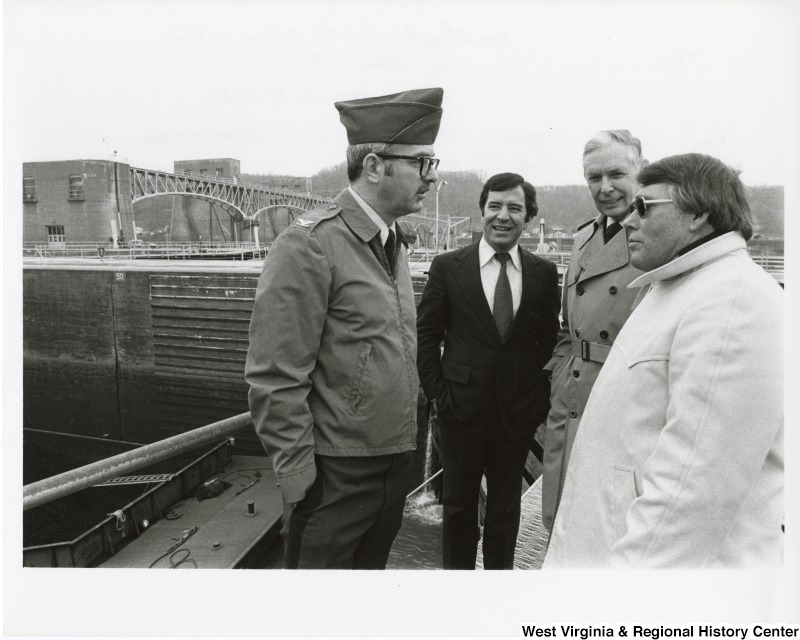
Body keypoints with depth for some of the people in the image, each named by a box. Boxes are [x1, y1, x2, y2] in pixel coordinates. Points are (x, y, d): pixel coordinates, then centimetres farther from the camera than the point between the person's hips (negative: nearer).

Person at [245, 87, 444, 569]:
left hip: (396, 466, 8)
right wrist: (301, 481, -16)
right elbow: (276, 380, -19)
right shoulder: (309, 245, -17)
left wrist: (405, 447, 13)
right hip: (336, 476, -7)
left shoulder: (395, 244, 9)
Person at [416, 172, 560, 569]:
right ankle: (457, 569, 35)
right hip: (462, 406, -1)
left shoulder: (544, 273, 0)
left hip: (519, 411, 1)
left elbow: (549, 339, 6)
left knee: (506, 503, 16)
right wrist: (437, 393, -4)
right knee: (458, 502, 14)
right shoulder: (447, 267, -4)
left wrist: (539, 393, 0)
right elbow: (426, 335, -1)